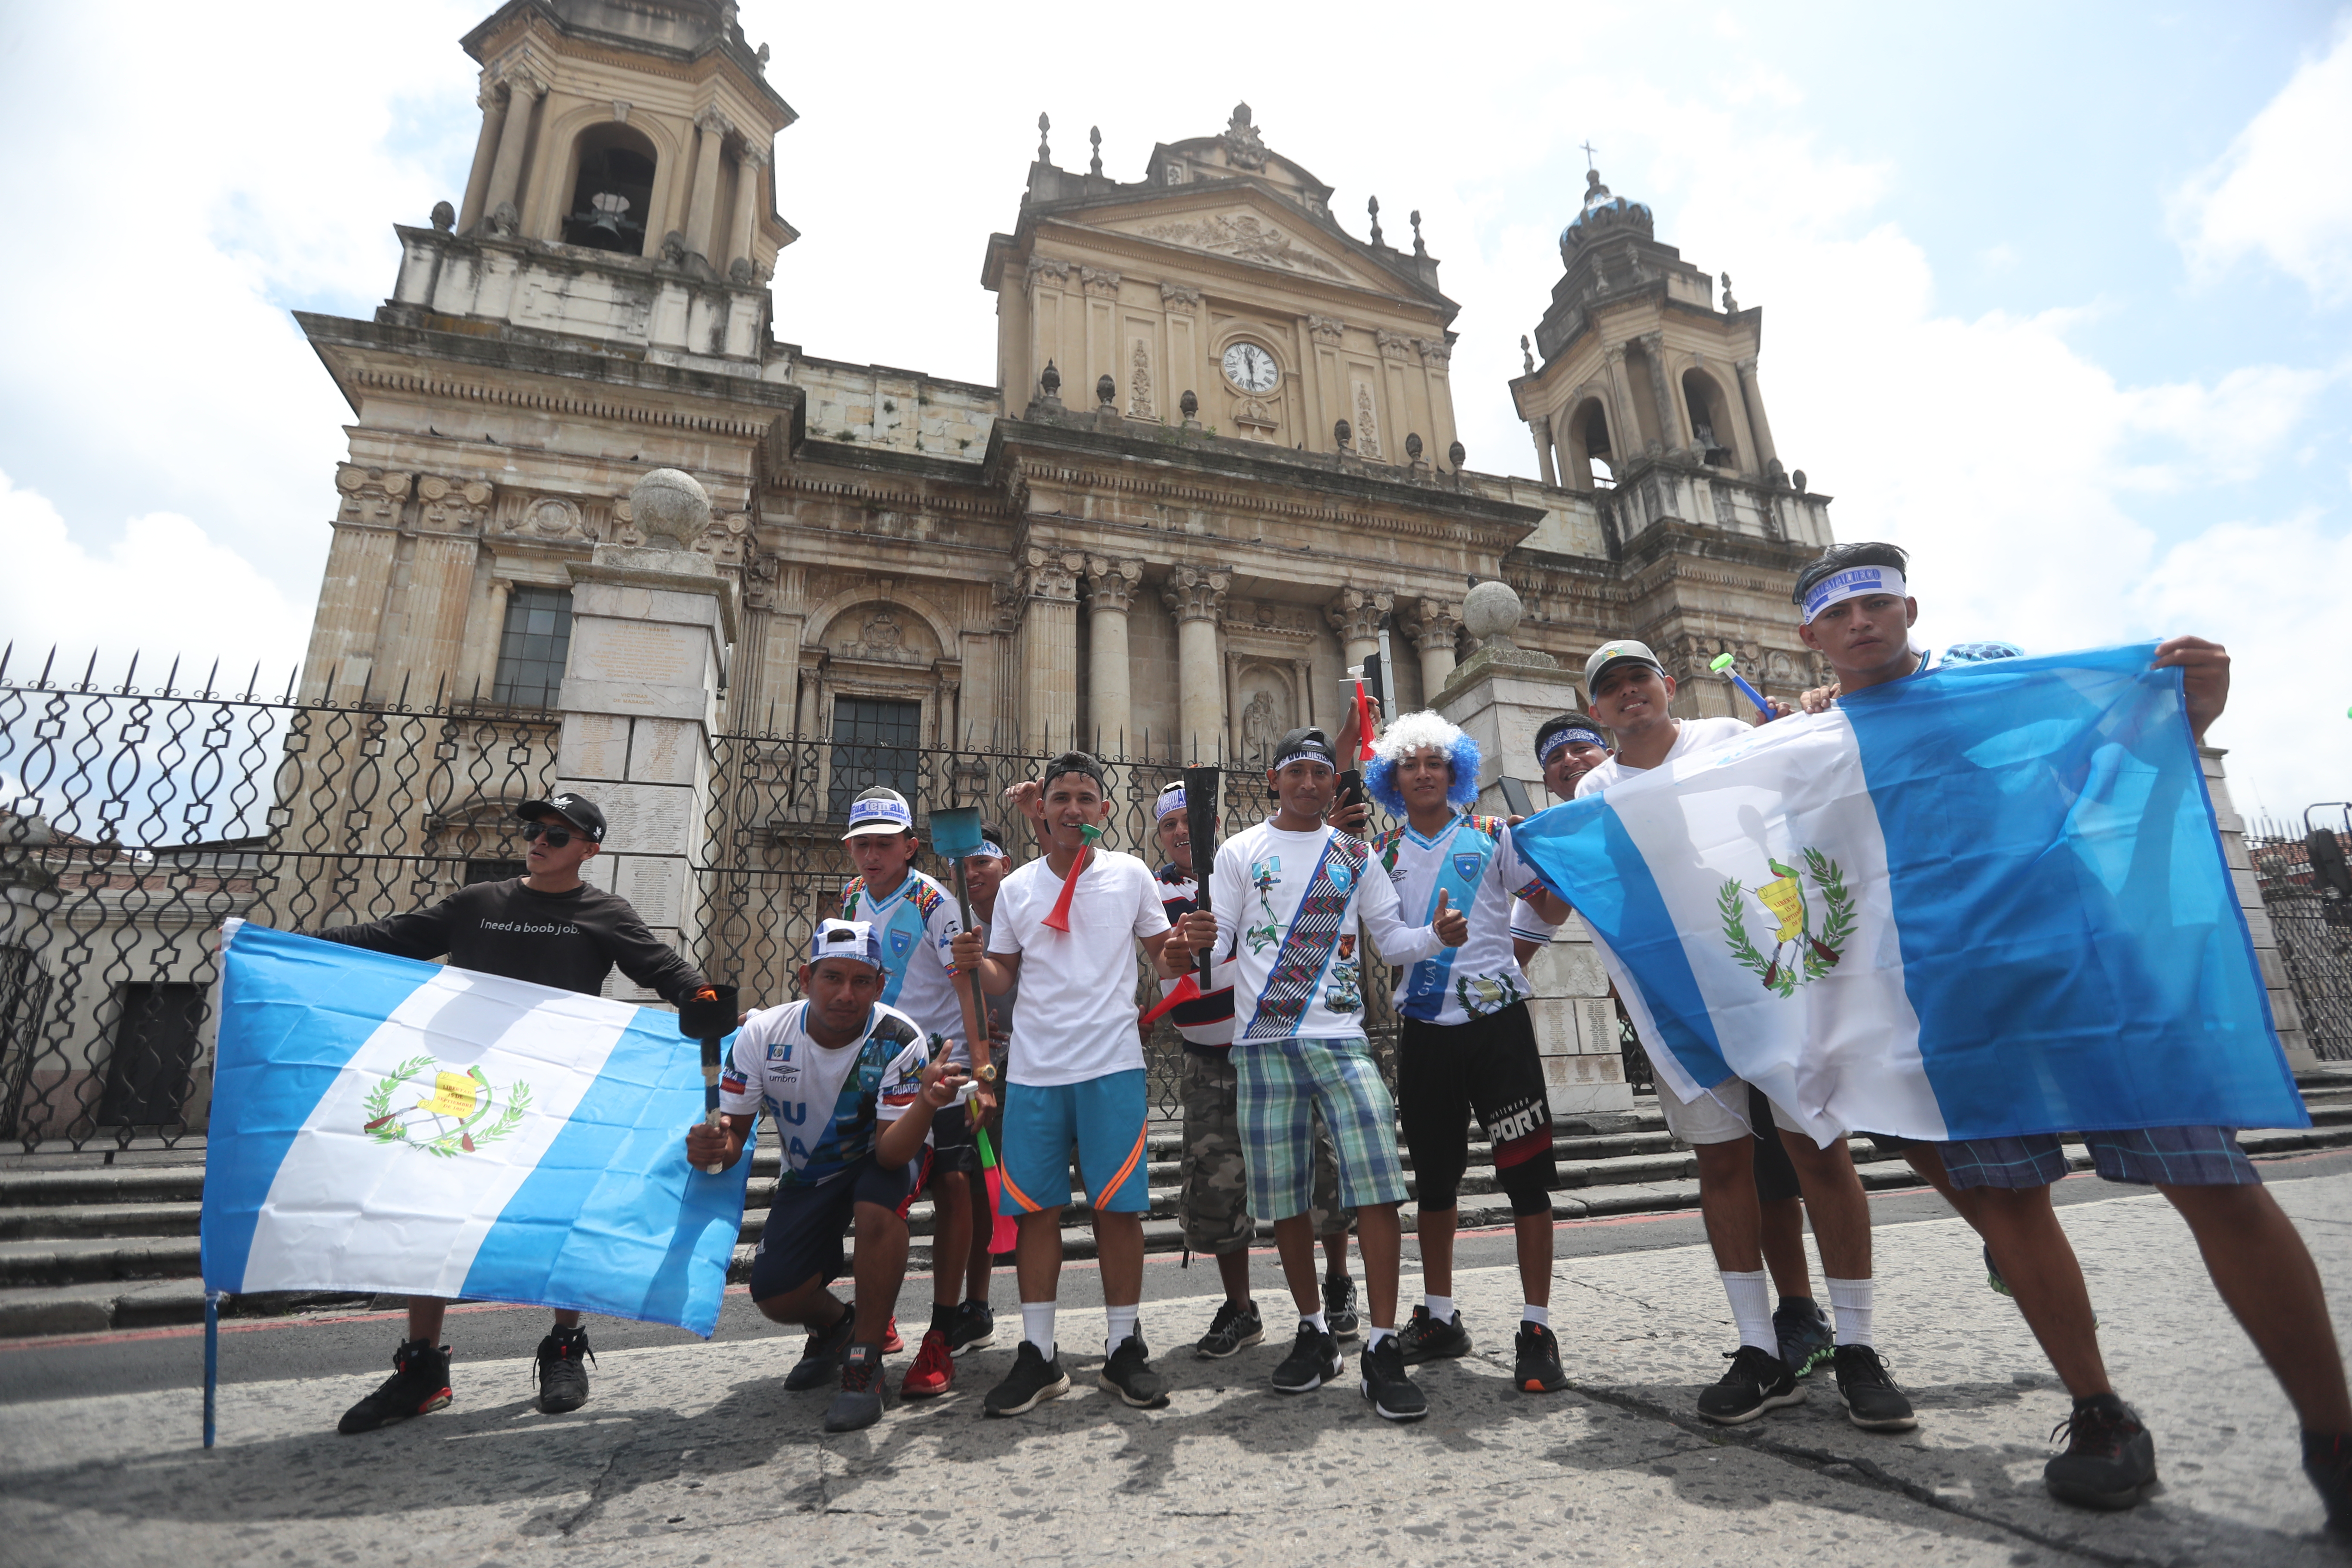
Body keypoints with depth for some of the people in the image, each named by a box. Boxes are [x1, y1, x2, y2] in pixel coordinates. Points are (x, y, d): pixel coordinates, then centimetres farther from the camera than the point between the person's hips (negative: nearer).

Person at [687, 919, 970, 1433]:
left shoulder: (899, 1040, -29)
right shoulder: (763, 1034, -21)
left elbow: (891, 1152, -33)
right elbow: (734, 1130, -12)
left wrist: (926, 1102, -54)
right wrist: (714, 1146, -36)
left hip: (881, 1161, -3)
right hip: (806, 1176, 3)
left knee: (877, 1205, -36)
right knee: (773, 1295, -14)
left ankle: (864, 1366, -17)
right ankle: (833, 1325, 24)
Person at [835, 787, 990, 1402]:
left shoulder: (933, 902, -15)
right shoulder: (854, 897, 4)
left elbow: (968, 987, -20)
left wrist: (981, 1074, -27)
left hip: (940, 1062, -6)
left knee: (950, 1184, -10)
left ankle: (940, 1338, 0)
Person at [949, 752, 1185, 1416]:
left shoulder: (1131, 874, 3)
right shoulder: (1016, 888, 7)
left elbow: (1163, 952, 9)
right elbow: (1002, 980, 11)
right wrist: (975, 962, -10)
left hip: (1112, 1066, -2)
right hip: (1034, 1069, 2)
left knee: (1118, 1206, 2)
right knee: (1035, 1208, 6)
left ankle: (1124, 1349, 20)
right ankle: (1038, 1356, 21)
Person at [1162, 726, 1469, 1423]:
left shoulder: (1355, 852, 13)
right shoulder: (1240, 852, 8)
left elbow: (1391, 938, 13)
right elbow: (1216, 941, 4)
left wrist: (1436, 935, -8)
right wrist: (1191, 943, -19)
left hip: (1342, 1038, 1)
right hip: (1265, 1042, 0)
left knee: (1377, 1184, -11)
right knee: (1284, 1196, 6)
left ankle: (1382, 1348, 2)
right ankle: (1313, 1333, 25)